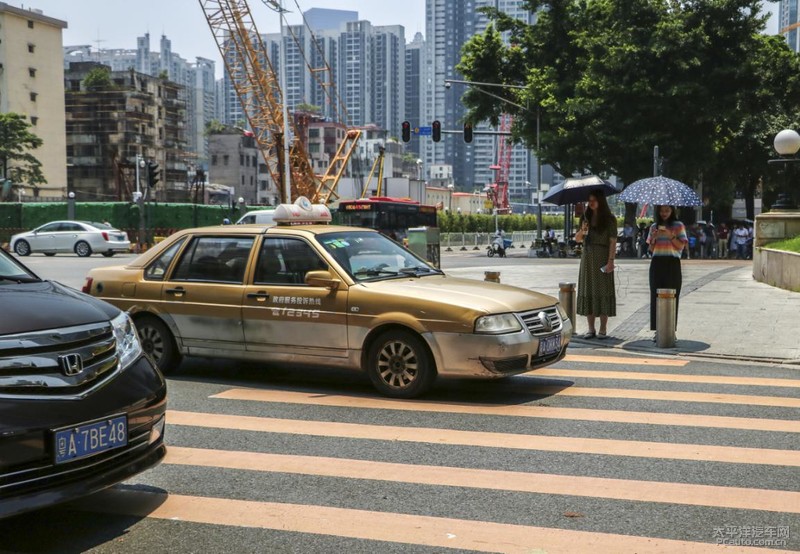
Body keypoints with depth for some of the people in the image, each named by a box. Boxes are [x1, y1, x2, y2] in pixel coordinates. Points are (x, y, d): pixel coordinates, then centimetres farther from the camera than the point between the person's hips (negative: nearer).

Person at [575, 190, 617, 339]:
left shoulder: (609, 219, -3)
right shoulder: (586, 218, 12)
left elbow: (613, 242, -8)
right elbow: (577, 239, 16)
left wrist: (610, 261, -17)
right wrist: (582, 231, -6)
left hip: (602, 258, -5)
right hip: (587, 258, 5)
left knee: (603, 291, -3)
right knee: (587, 292, 4)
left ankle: (603, 330, 3)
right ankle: (591, 329, 10)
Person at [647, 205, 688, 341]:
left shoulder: (678, 226, 4)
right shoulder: (654, 227, 13)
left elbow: (681, 246, -3)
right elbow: (651, 249, 12)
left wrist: (671, 236, -16)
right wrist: (653, 238, -6)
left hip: (672, 264, -3)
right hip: (657, 263, 3)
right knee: (656, 296, 0)